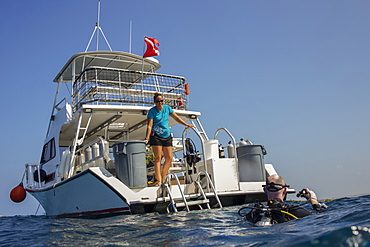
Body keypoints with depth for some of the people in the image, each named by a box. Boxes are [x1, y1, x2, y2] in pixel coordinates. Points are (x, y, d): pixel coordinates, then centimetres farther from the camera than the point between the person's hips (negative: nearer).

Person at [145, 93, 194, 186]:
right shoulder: (152, 111, -5)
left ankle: (163, 179, 8)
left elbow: (176, 118, 18)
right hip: (156, 136, -5)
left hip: (167, 136, 5)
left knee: (169, 158, 0)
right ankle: (158, 180, -8)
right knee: (158, 158, -10)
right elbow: (149, 125, -12)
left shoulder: (167, 108, 8)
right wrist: (147, 138, -22)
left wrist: (186, 124, 16)